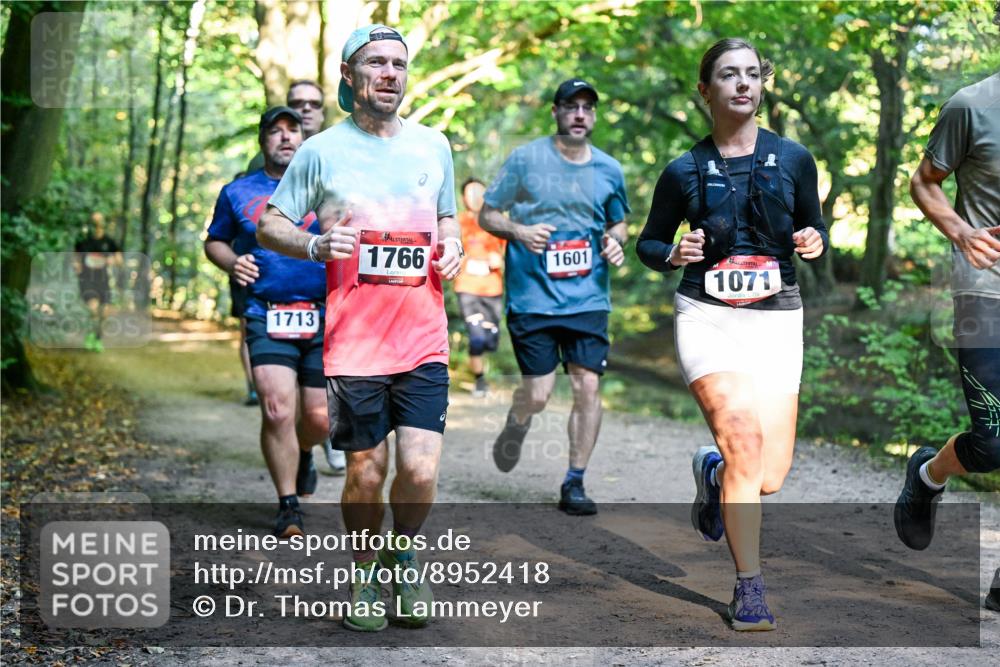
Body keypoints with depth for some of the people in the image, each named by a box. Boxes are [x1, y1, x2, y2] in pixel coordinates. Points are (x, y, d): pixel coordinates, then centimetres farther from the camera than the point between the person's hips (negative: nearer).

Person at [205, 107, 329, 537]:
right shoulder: (238, 193, 11)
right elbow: (214, 241, 22)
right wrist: (232, 263, 1)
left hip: (324, 318, 1)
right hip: (266, 318, -1)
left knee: (319, 418, 2)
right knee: (277, 410, -14)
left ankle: (302, 453, 40)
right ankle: (288, 506, 1)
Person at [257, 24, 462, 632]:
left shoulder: (433, 146, 11)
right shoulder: (322, 151, 1)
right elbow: (269, 224, 5)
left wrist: (453, 249, 3)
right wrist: (316, 245, -14)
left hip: (424, 338, 2)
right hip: (354, 343, -2)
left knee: (421, 470, -8)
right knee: (366, 475, 3)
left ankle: (405, 553, 21)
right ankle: (365, 577, 28)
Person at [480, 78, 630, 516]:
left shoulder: (609, 170, 8)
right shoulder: (525, 160, -1)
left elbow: (618, 223, 23)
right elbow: (487, 215, 4)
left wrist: (616, 243, 1)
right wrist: (519, 231, -15)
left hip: (588, 298, 3)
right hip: (532, 297, -3)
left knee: (587, 386, -5)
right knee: (537, 395, -4)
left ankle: (574, 484, 7)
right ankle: (515, 428, 33)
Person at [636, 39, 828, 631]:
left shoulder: (794, 159, 4)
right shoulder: (684, 172, 2)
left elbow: (815, 230, 15)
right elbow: (649, 241, 13)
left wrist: (814, 244, -8)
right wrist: (672, 255, -9)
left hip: (776, 318, 2)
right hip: (707, 315, -2)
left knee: (770, 480, -3)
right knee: (742, 436, -23)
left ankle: (713, 473, 35)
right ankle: (749, 587, -11)